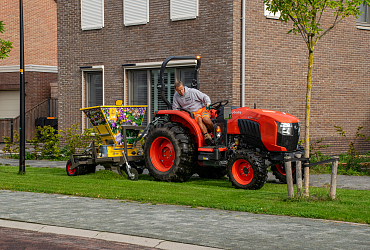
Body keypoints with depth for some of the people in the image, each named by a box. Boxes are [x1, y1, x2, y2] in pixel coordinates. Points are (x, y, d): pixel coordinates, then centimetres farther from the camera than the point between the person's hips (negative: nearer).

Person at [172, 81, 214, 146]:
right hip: (193, 113, 1)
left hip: (202, 109, -1)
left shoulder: (192, 91, -7)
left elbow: (205, 97, -1)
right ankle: (206, 135, -48)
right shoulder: (176, 96, 3)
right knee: (199, 119, -34)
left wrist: (208, 104, -20)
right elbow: (175, 108, 17)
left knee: (205, 119, -34)